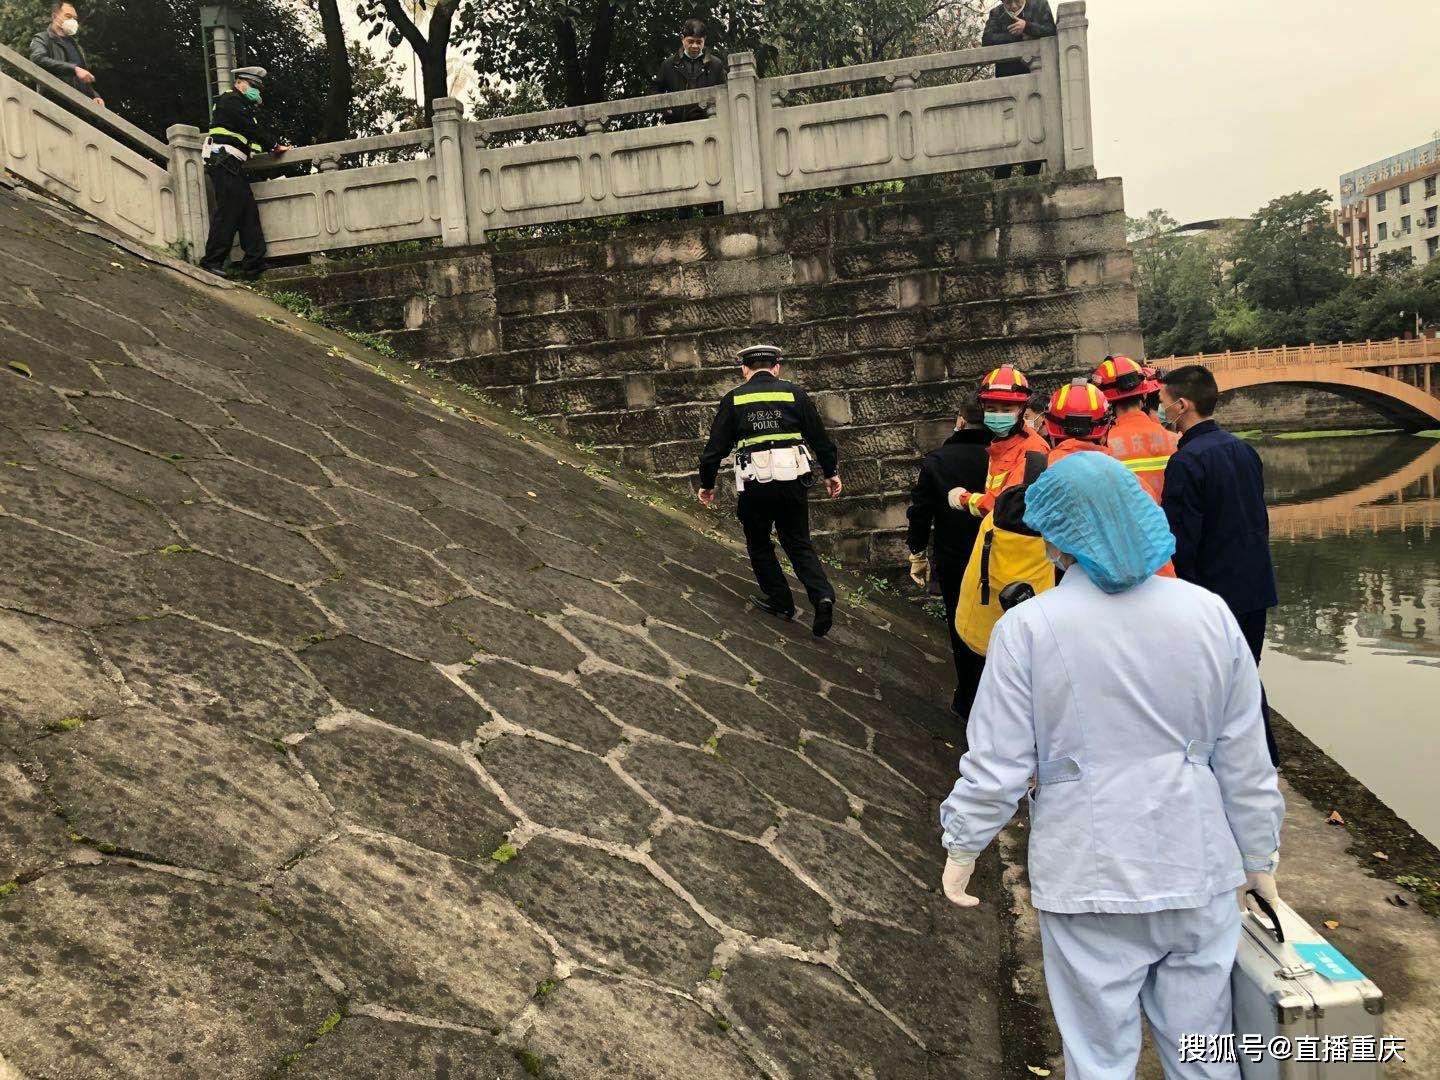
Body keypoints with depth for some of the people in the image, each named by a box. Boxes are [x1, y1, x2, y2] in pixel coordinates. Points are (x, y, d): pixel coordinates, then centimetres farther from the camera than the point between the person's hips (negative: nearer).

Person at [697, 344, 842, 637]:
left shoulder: (733, 399, 4)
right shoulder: (794, 394, 5)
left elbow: (715, 447, 4)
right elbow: (820, 438, 8)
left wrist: (707, 484, 13)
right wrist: (831, 474, 19)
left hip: (754, 484, -2)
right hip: (793, 479, 2)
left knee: (759, 545, 18)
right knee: (799, 542, 14)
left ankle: (780, 601, 22)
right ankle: (822, 595, -4)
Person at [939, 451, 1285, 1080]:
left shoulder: (1027, 627, -13)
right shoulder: (1209, 613, -2)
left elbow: (997, 762, -10)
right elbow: (1244, 757, 4)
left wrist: (962, 845, 6)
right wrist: (1259, 854, 17)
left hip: (1090, 881, -3)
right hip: (1199, 871, 4)